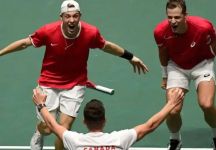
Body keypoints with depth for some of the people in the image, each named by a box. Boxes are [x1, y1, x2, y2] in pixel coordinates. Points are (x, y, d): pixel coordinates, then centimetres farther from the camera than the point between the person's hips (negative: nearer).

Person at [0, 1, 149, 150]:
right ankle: (38, 135, 45)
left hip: (75, 85, 0)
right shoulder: (48, 31, -22)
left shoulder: (91, 32, -19)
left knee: (64, 128, -10)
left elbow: (107, 46, 3)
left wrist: (130, 56, 11)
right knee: (46, 129, 6)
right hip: (49, 83, 0)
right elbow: (25, 43, -5)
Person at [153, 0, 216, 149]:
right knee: (173, 111, -12)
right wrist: (165, 75, 12)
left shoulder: (204, 27, -31)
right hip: (176, 67, 2)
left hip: (202, 64, -1)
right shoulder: (160, 32, -24)